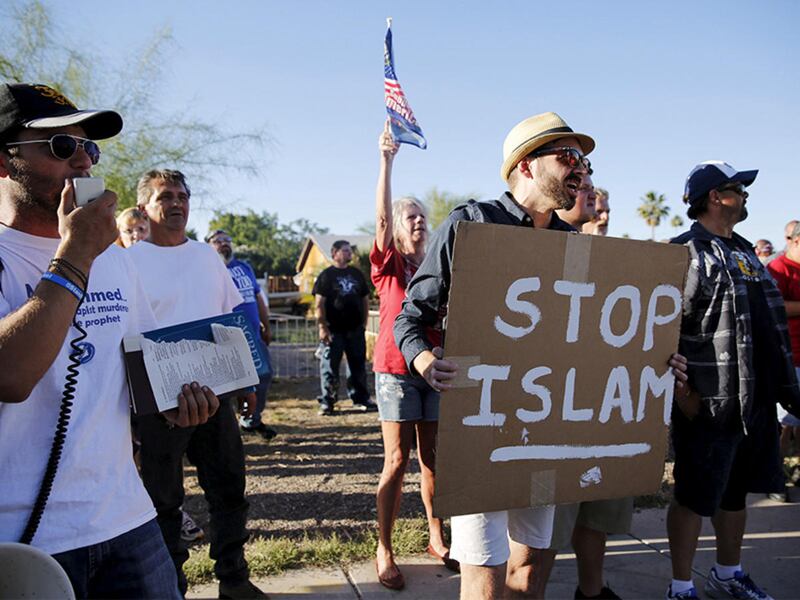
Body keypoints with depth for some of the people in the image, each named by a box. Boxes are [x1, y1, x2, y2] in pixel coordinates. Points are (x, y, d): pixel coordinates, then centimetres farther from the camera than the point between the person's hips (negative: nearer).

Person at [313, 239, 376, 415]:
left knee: (358, 366, 10)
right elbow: (319, 304, -6)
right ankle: (326, 402, 7)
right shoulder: (326, 275, -1)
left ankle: (361, 399, 20)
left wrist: (364, 322, 9)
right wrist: (322, 327, -13)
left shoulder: (357, 274, 13)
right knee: (329, 367, -1)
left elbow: (365, 299, 17)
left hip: (355, 329, 5)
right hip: (333, 330, -4)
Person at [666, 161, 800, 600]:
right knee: (694, 497, 3)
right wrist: (683, 393, -20)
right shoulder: (686, 253, -13)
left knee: (735, 492, 20)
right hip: (708, 404, -9)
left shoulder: (743, 251, 16)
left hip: (755, 400, 9)